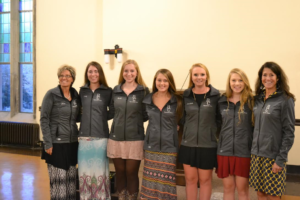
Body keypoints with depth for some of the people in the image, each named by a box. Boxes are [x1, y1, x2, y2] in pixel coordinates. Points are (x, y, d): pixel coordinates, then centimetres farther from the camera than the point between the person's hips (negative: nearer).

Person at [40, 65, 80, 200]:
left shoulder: (75, 95, 8)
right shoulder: (51, 94, -7)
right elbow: (44, 120, -9)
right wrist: (48, 143, -14)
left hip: (72, 142, 5)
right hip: (56, 143, -5)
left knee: (71, 178, 11)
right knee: (59, 179, -2)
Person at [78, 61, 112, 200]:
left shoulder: (108, 92, -2)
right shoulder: (82, 91, 8)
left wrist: (103, 117, -2)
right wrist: (86, 118, 5)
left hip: (101, 137, -3)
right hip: (84, 136, 3)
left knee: (100, 170, 5)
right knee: (85, 170, 9)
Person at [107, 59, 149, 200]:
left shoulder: (143, 91, -2)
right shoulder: (115, 90, 8)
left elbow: (146, 115, 1)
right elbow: (113, 112, 15)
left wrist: (135, 120, -6)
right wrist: (120, 120, 4)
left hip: (135, 139, -3)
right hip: (116, 138, 3)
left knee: (131, 173, 5)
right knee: (120, 173, 12)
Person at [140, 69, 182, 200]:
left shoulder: (177, 101, -5)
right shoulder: (148, 100, 3)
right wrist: (152, 131, 9)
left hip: (169, 146, -2)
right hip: (151, 145, 3)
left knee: (167, 180, 4)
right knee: (150, 179, 9)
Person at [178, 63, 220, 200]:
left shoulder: (215, 95, -5)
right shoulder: (186, 95, 3)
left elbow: (220, 118, -1)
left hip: (207, 145, -2)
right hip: (188, 144, 2)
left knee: (205, 180, 11)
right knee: (190, 179, 11)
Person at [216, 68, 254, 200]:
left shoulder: (251, 101, -4)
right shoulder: (222, 102, 5)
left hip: (244, 151, -3)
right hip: (225, 150, 3)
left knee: (242, 189, 6)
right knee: (228, 188, 11)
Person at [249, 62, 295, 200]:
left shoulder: (285, 100, -8)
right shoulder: (258, 98, 8)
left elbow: (289, 132, -11)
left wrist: (281, 159, -14)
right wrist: (253, 149, 8)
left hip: (273, 156, -5)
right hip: (256, 154, 5)